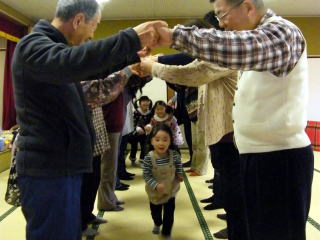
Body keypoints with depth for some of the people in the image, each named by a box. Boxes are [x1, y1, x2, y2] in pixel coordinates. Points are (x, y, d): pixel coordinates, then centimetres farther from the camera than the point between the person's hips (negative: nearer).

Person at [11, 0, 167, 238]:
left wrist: (133, 56, 24)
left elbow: (92, 68, 30)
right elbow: (69, 63, -35)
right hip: (48, 168, -10)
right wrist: (132, 38, -37)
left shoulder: (53, 46, 19)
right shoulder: (33, 45, -13)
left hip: (61, 164, 10)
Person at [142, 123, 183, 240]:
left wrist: (179, 174, -4)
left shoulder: (174, 155, -20)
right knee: (155, 211, 24)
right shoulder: (149, 158, -27)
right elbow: (146, 175, -21)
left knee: (169, 213, 5)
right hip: (155, 191, 1)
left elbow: (178, 163, 5)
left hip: (171, 189, 0)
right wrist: (156, 185, -32)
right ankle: (157, 224, 56)